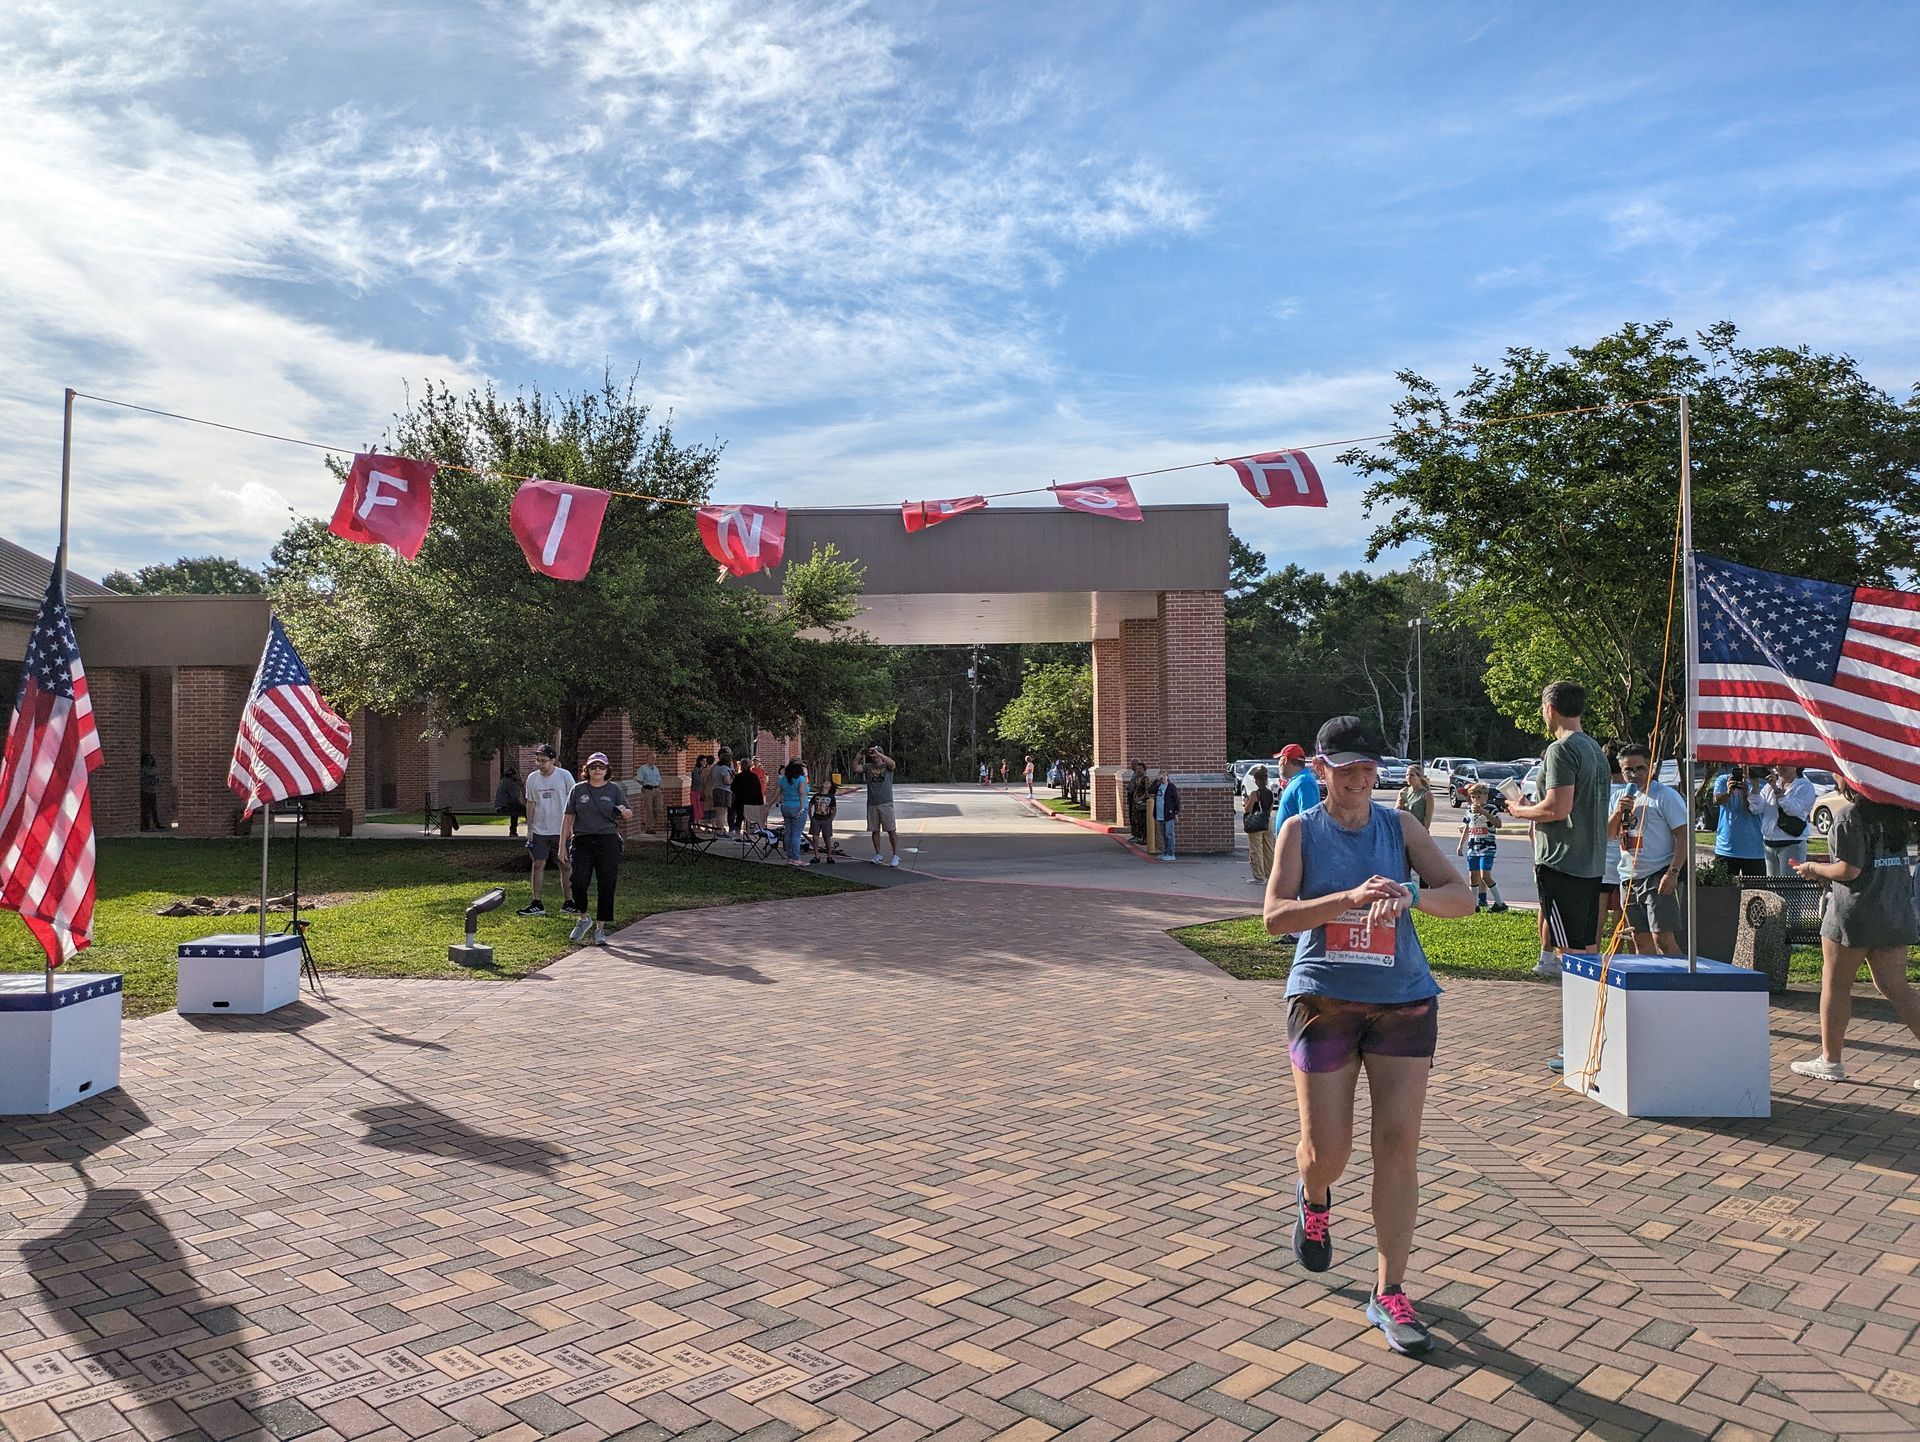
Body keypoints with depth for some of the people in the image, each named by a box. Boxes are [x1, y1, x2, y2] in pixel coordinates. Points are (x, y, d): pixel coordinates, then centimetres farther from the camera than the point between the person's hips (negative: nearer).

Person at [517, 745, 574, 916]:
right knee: (538, 865, 0)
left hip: (561, 830, -2)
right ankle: (537, 904, 5)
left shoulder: (565, 775, -6)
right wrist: (529, 829, 6)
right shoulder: (532, 778, 3)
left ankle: (568, 902, 14)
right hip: (540, 830, 2)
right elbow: (531, 804, 10)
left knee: (566, 866, 3)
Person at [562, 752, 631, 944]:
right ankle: (584, 918, 16)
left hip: (608, 843, 0)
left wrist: (624, 811, -17)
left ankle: (600, 929, 12)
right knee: (578, 883, -11)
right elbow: (568, 817, 11)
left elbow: (629, 815, 7)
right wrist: (562, 844, 6)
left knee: (606, 887, 0)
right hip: (582, 841, 0)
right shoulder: (578, 789, 9)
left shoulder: (614, 790, 7)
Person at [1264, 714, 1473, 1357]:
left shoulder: (1401, 826, 5)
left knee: (1399, 1145, -2)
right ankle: (1313, 1200, 39)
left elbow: (1462, 897, -3)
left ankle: (1389, 1293, 11)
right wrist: (1350, 897, -26)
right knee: (1327, 1148, 2)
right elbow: (1275, 915, -12)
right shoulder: (1301, 829, 0)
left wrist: (1410, 894, -24)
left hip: (1404, 1001, 1)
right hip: (1324, 999, -1)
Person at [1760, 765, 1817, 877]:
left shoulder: (1805, 786, -4)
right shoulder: (1770, 785, 13)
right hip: (1768, 843, 6)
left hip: (1791, 844, -6)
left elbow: (1794, 810, -19)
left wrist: (1776, 789, -21)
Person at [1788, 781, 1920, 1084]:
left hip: (1854, 914, -7)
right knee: (1895, 987, 10)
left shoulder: (1850, 816, -16)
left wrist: (1815, 868, -1)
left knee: (1835, 985, 6)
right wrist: (1830, 863, 19)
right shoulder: (1896, 811, 8)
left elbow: (1850, 870, -18)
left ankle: (1830, 1061, 13)